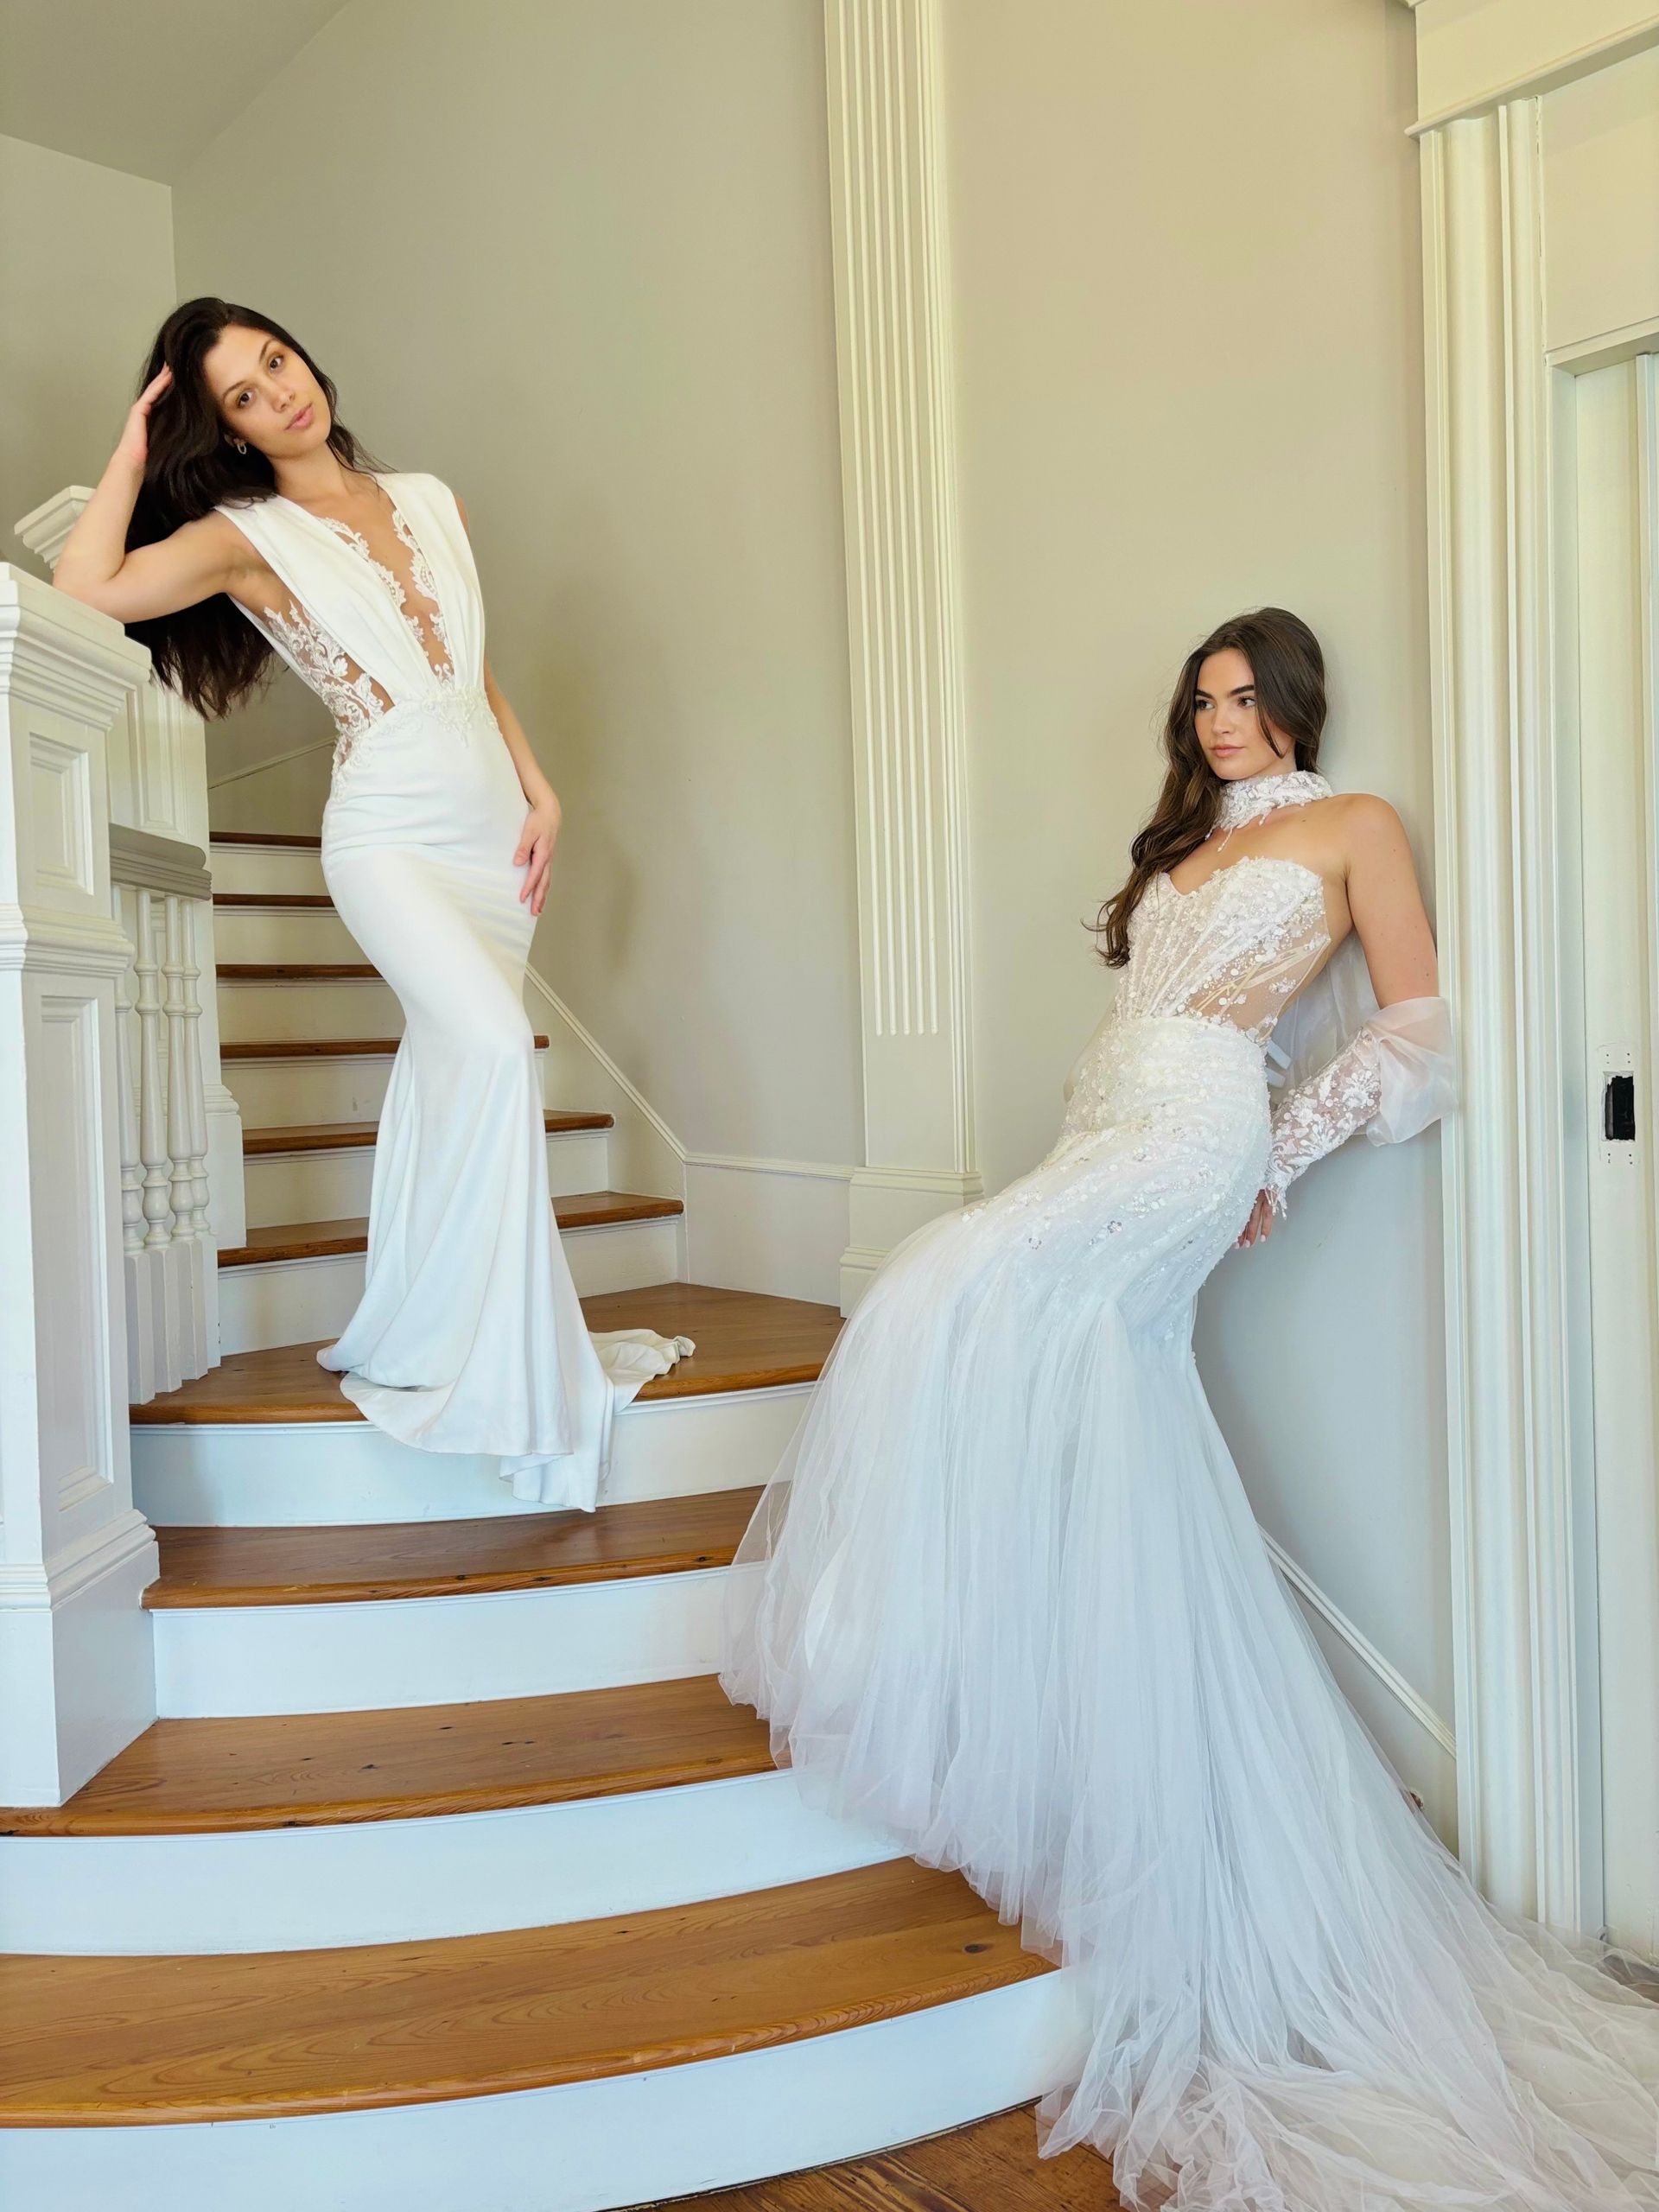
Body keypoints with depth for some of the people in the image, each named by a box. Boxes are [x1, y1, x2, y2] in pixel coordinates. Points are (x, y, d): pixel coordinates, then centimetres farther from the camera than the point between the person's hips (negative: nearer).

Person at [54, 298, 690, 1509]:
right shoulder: (247, 536, 0)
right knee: (494, 1048, -25)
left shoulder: (431, 499, 14)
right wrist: (130, 454, -6)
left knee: (455, 1083, 7)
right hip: (390, 833, -5)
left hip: (492, 826, 6)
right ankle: (484, 1356, -12)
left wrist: (539, 787, 9)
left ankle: (412, 1341, 21)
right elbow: (83, 592, -15)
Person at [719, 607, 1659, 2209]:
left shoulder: (1356, 824, 10)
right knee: (1120, 1512, 1)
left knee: (959, 1297, -25)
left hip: (1192, 1144, -7)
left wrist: (1284, 1151, -5)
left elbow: (1418, 1029, 2)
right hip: (1109, 1144, 7)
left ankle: (907, 1680, -15)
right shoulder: (1184, 840, 28)